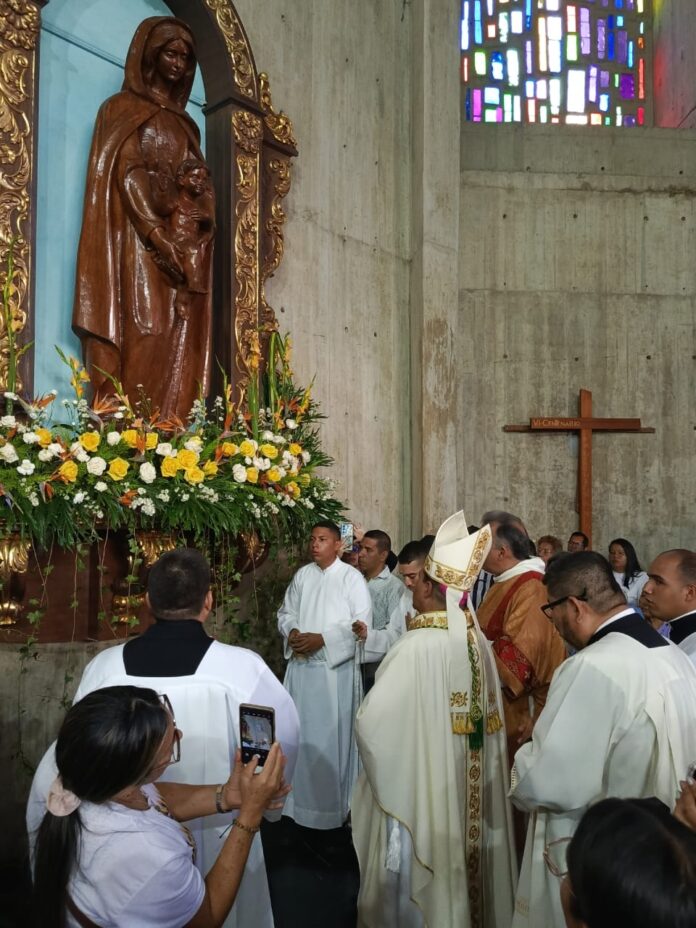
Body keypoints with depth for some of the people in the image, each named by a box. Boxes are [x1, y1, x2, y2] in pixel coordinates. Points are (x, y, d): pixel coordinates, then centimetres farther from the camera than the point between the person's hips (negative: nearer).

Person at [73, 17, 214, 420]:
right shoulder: (124, 108, 8)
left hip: (186, 244, 6)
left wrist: (197, 240, 3)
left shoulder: (187, 124, 26)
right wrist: (157, 234, -21)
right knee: (145, 338, -18)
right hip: (143, 243, -6)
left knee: (180, 347, -5)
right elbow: (126, 173, -6)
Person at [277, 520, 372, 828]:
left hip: (336, 668, -5)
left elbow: (362, 622, -13)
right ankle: (300, 797, 28)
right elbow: (286, 612, 15)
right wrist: (292, 632, -7)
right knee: (301, 732, 12)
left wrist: (322, 638, -19)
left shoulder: (352, 577, -6)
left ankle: (335, 803, 15)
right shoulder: (302, 575, 9)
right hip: (301, 666, 5)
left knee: (333, 734, 0)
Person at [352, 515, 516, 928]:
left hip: (419, 787, -6)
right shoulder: (478, 640, -4)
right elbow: (487, 715, 6)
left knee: (417, 880, 12)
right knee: (459, 861, 23)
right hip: (467, 788, 7)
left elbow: (372, 723, -23)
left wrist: (366, 712, -2)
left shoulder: (418, 647, -26)